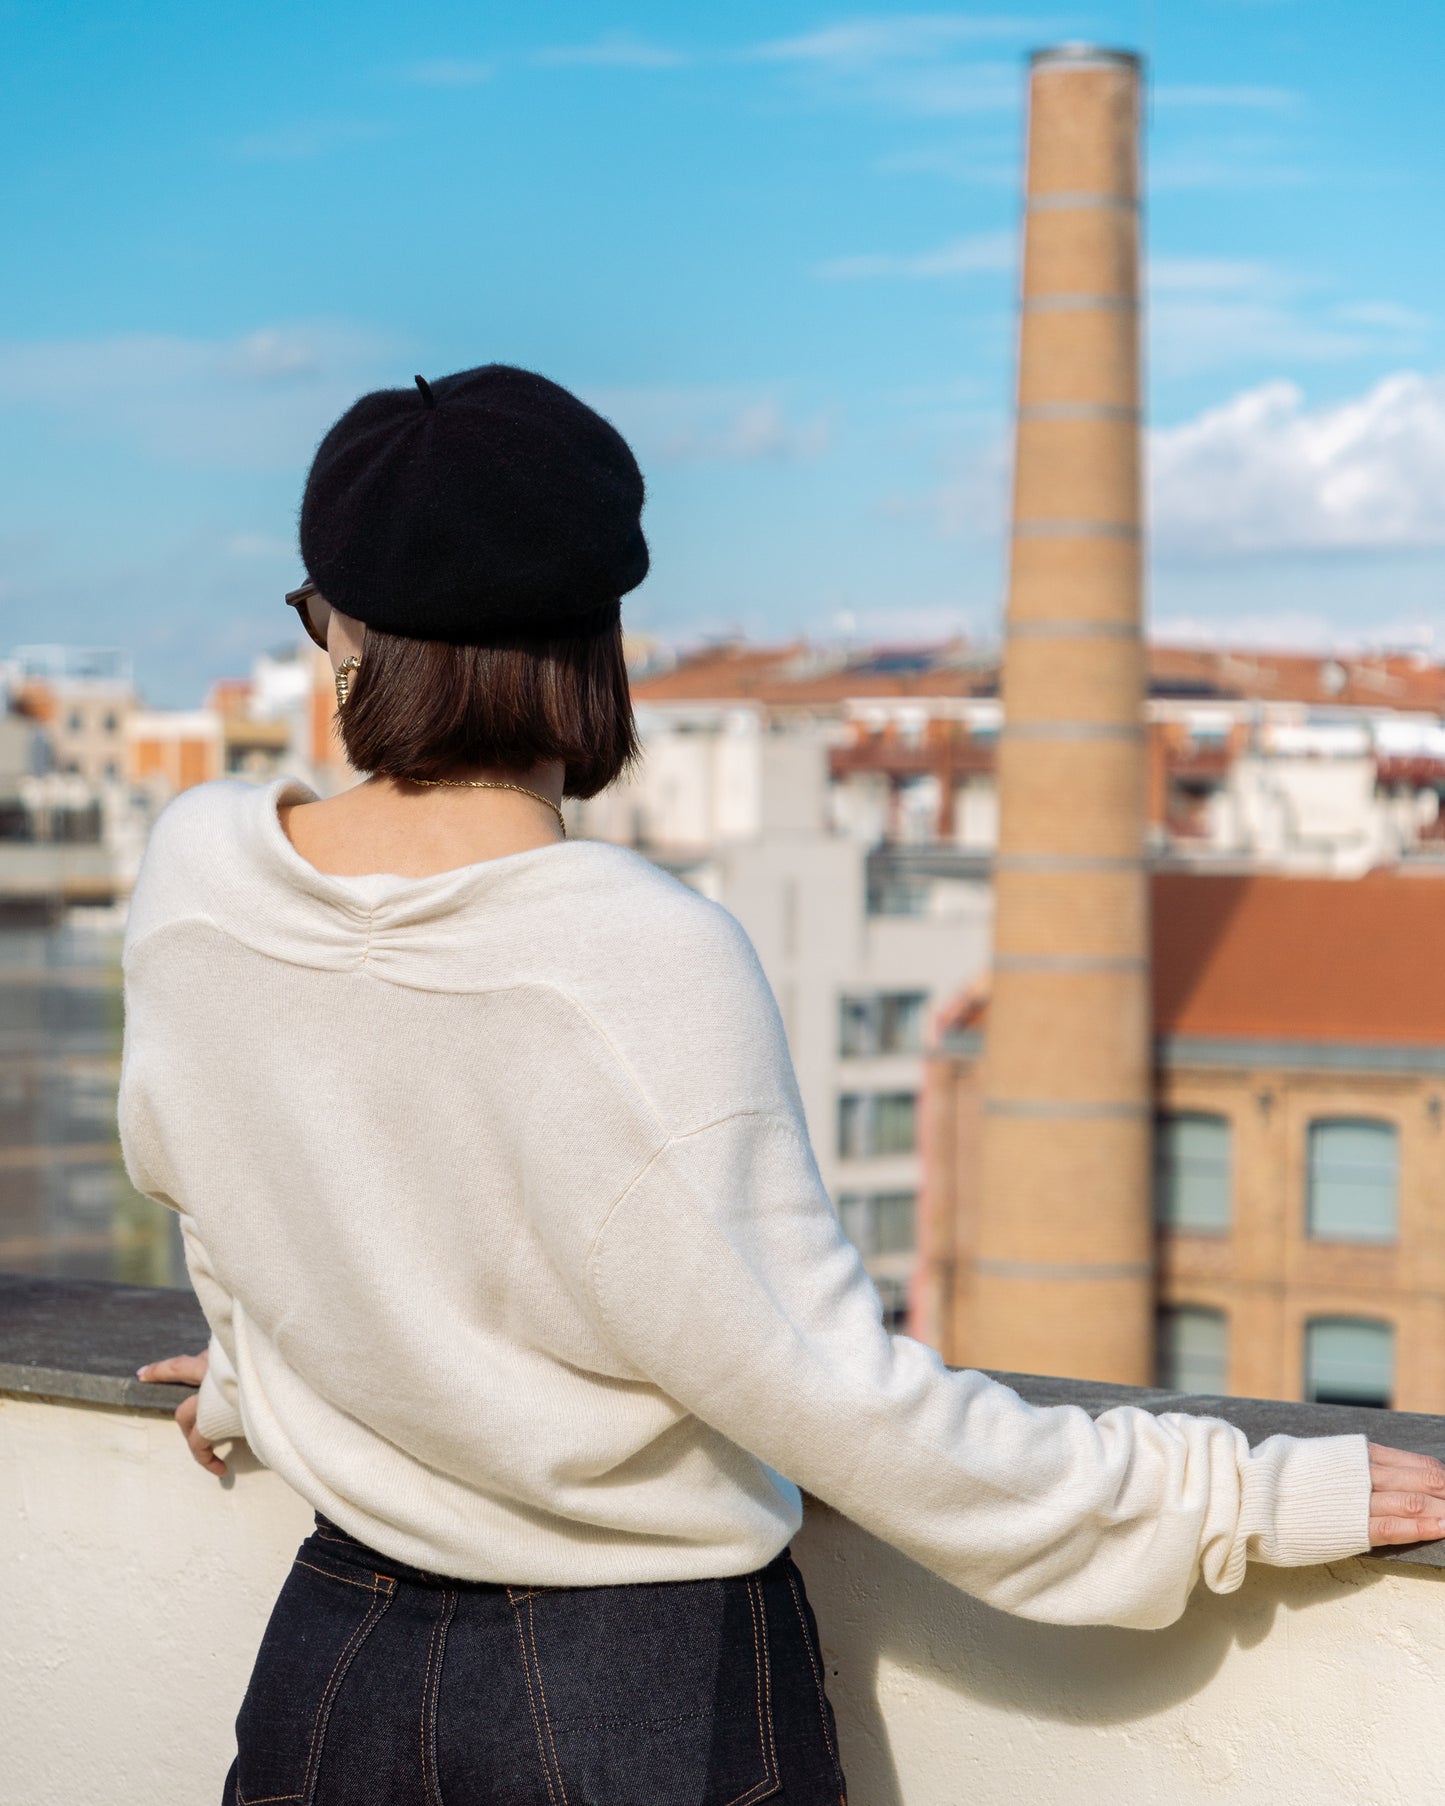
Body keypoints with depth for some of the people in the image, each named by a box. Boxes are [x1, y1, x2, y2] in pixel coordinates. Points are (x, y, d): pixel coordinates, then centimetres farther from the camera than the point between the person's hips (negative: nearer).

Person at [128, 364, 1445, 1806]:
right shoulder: (647, 959, -23)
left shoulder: (192, 875, -7)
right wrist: (1245, 1500, -13)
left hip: (332, 1656, 4)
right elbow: (821, 1389, -20)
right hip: (649, 1688, -3)